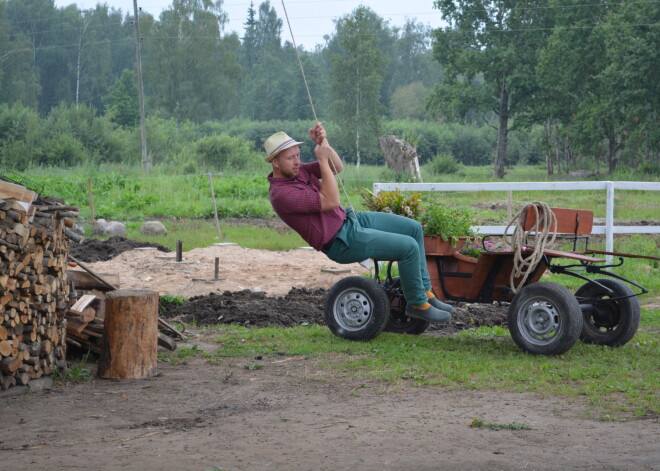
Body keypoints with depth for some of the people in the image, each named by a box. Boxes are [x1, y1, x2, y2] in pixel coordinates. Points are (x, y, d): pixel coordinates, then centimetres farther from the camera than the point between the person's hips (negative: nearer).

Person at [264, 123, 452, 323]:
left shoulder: (297, 171, 4)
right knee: (408, 247, -16)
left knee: (414, 229, 6)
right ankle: (417, 304, 2)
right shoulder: (281, 195, -24)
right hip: (343, 242, -9)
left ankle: (425, 291, 14)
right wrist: (323, 159, -22)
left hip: (349, 218, 9)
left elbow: (337, 167, 5)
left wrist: (323, 142, -12)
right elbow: (330, 201, -25)